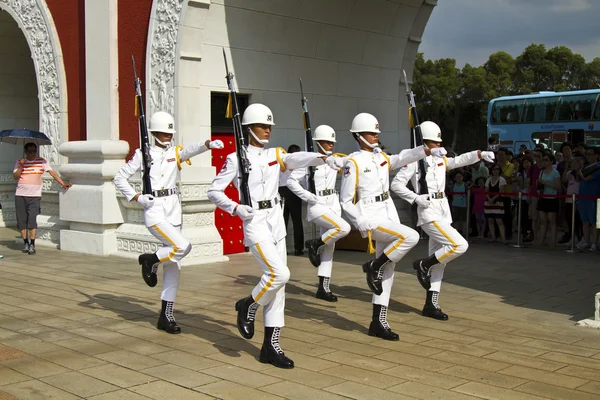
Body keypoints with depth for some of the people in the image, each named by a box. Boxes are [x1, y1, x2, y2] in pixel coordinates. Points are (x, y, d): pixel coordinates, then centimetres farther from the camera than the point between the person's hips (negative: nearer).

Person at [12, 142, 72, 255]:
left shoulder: (41, 161, 5)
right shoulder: (19, 162, 8)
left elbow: (52, 172, -2)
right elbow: (15, 176, 0)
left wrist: (63, 184, -10)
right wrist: (21, 166, -13)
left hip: (35, 196, -2)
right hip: (20, 195, 2)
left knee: (32, 220, -12)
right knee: (21, 220, 4)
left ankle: (32, 245, -10)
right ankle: (25, 243, 17)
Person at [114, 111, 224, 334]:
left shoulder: (175, 153, 8)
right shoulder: (143, 154, 0)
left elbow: (190, 150, -14)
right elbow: (120, 177, 3)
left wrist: (208, 145, -35)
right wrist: (136, 197, -11)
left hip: (174, 210, 5)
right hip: (154, 211, -5)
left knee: (174, 265, 5)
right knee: (183, 247, -23)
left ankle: (166, 316, 14)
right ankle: (150, 260, 6)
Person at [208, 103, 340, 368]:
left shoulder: (276, 155, 10)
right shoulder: (235, 159, -2)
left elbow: (299, 158, -9)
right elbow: (214, 192, 0)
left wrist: (323, 158, -28)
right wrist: (235, 208, -16)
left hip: (276, 221, 6)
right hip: (255, 223, -5)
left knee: (278, 285, 5)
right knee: (279, 274, -20)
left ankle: (271, 347, 12)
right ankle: (248, 306, 9)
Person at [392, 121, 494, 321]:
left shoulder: (441, 160, 14)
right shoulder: (414, 161, -5)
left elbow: (460, 160, -1)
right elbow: (396, 184, -8)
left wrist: (480, 154, -17)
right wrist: (416, 198, -18)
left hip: (443, 211, 8)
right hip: (429, 212, -8)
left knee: (438, 261, 8)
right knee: (460, 245, -18)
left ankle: (431, 305, 14)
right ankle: (423, 265, -1)